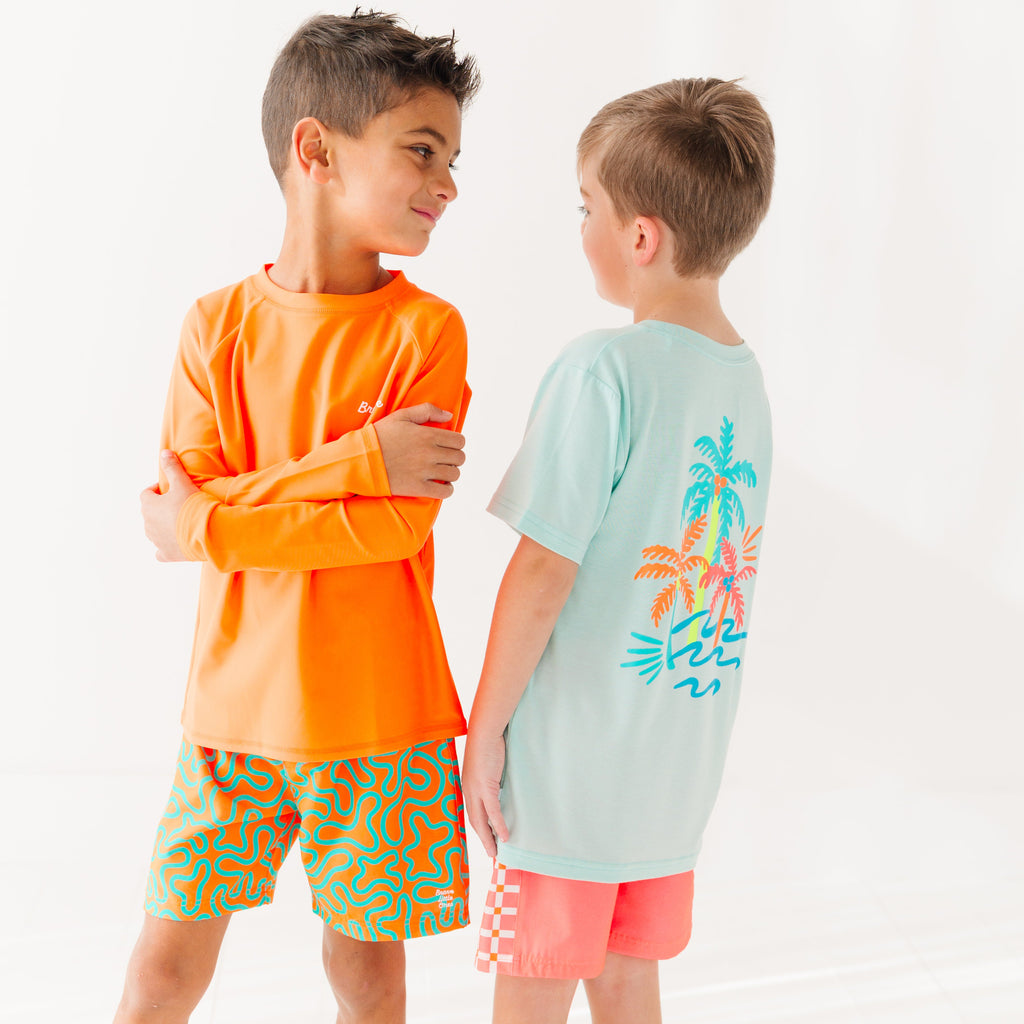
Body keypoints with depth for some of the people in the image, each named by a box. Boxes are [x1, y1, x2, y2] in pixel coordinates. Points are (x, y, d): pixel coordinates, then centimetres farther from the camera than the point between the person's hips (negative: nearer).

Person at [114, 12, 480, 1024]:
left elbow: (402, 523, -16)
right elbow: (170, 519, -10)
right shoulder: (219, 323, -1)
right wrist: (352, 462, -18)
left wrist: (210, 520, -14)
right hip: (234, 704, 2)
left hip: (377, 717, -1)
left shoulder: (425, 329, -6)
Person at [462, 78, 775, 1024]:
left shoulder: (603, 368, -19)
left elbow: (544, 572, -19)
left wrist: (485, 726, -9)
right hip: (684, 763, 7)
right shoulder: (747, 377, 4)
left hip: (574, 762, -7)